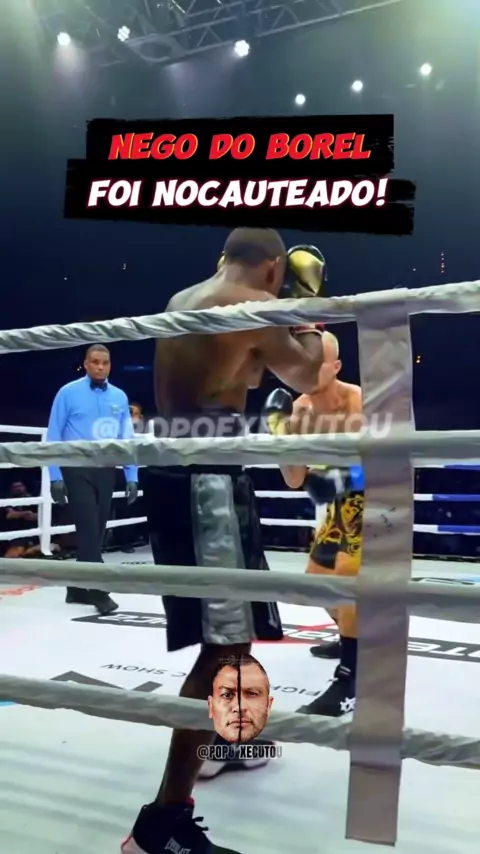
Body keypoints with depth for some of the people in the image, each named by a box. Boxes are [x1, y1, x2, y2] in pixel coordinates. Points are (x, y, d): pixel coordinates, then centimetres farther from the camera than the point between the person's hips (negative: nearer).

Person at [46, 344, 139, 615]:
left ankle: (78, 588, 23)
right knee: (89, 530, -8)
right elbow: (53, 436, -4)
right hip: (77, 469, -4)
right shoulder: (68, 393, -5)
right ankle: (98, 591, -1)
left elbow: (127, 438, 9)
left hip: (106, 470, 5)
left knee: (97, 531, 9)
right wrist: (55, 476, -9)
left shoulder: (120, 397, 5)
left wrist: (132, 476, 5)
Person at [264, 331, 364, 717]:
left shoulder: (361, 402, -24)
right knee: (317, 581, 16)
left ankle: (349, 682, -13)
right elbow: (295, 480, -6)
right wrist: (281, 433, -21)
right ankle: (353, 639, 44)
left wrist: (349, 476, -36)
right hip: (342, 501, 8)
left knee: (347, 575, -25)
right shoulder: (299, 408, -6)